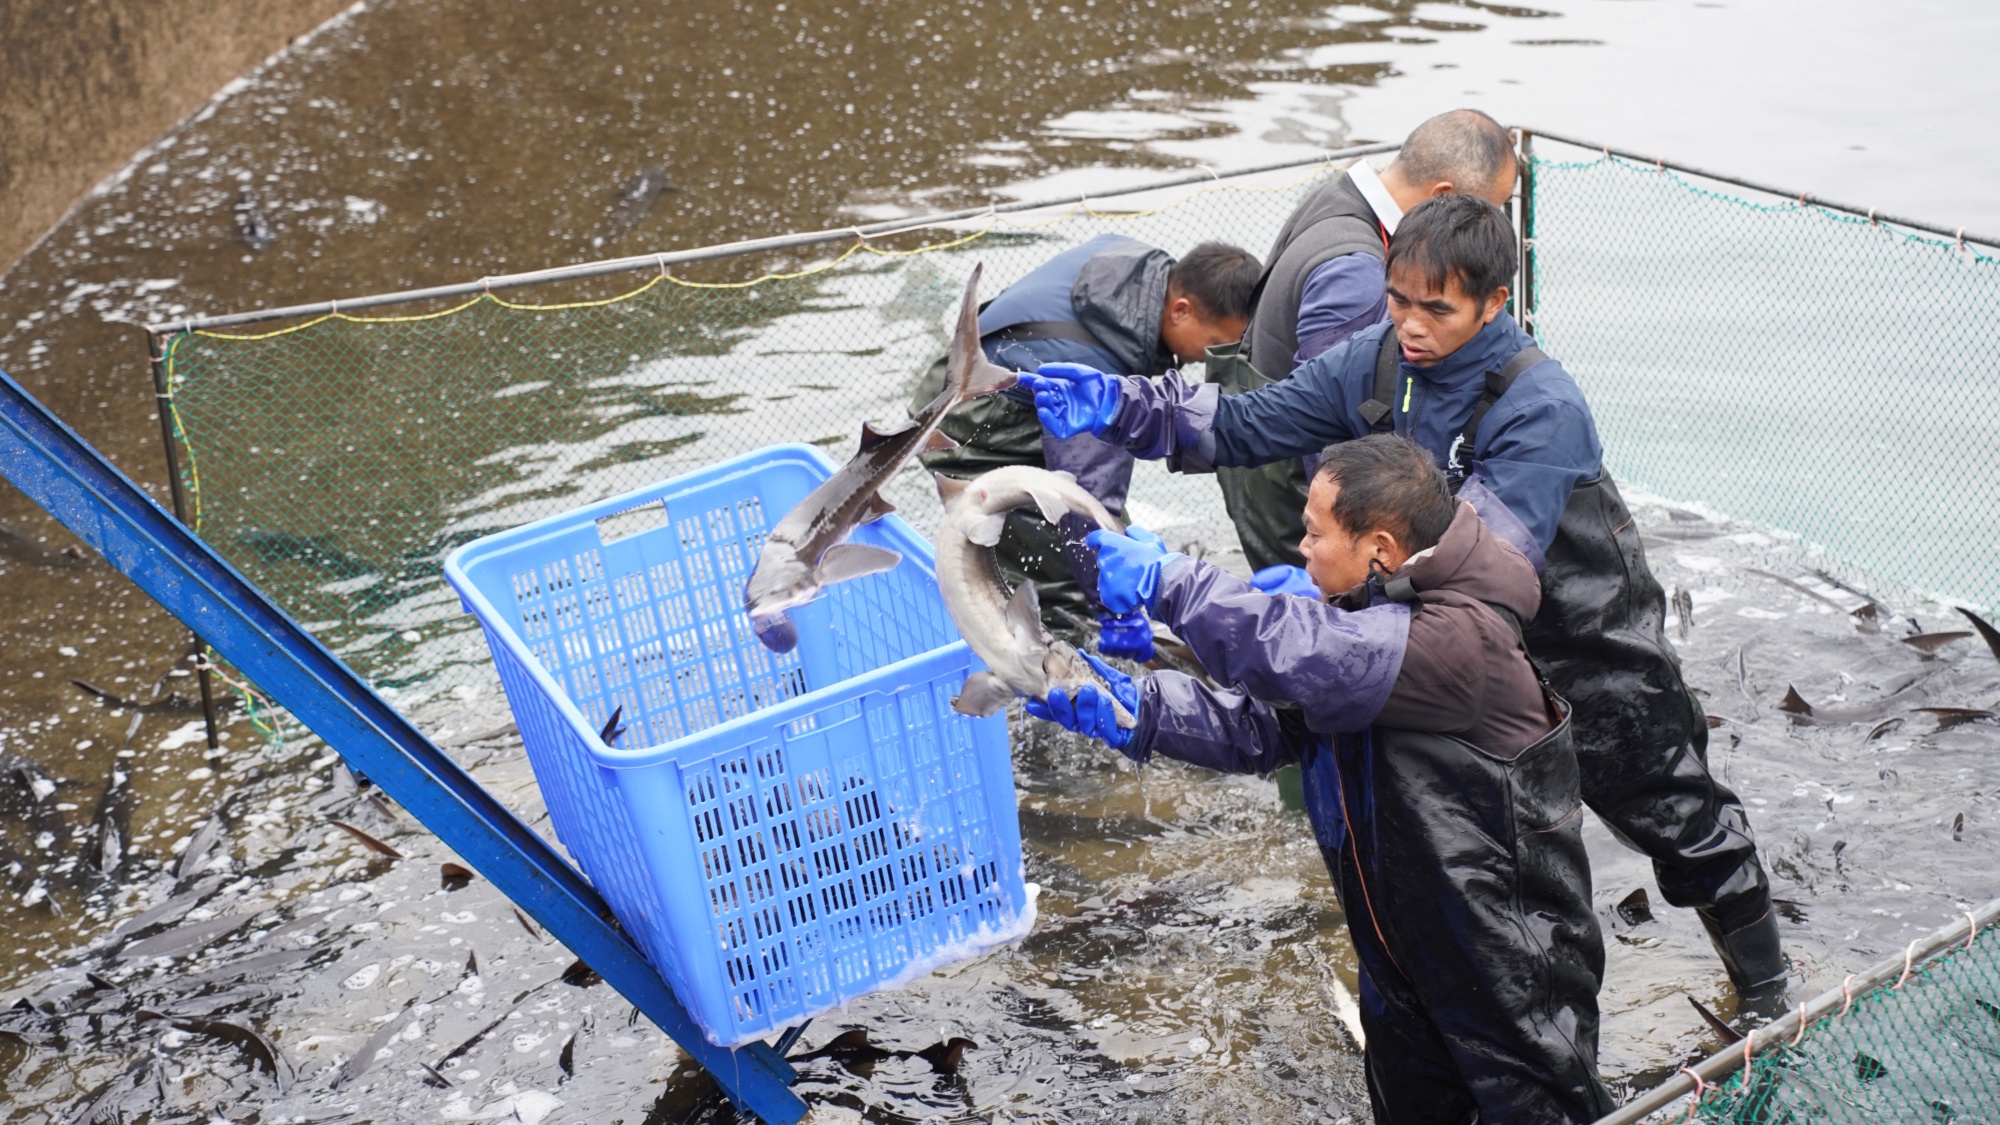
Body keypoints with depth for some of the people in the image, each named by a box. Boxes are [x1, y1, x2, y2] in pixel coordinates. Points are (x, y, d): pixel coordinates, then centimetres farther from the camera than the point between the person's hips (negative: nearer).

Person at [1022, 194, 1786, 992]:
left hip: (1589, 647, -5)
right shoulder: (1376, 362, -12)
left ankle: (1761, 973, 38)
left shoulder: (1544, 410, -32)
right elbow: (1248, 427, -8)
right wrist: (1121, 407, -24)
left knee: (1674, 814, 12)